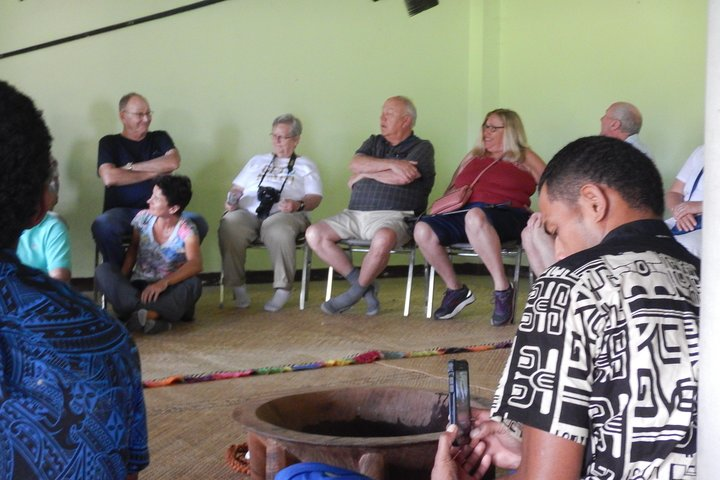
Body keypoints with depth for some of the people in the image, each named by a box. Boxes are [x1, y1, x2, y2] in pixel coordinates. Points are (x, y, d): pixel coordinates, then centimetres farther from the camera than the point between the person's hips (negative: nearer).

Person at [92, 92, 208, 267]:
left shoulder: (160, 138, 17)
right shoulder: (109, 143, 10)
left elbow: (172, 162, -4)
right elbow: (109, 178, -9)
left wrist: (131, 167, -2)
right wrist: (153, 172, -3)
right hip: (123, 212, -2)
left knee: (198, 223, -26)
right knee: (102, 226, -37)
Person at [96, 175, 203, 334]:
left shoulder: (186, 230, -14)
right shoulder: (143, 218, -3)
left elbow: (195, 264, -29)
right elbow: (133, 248, 10)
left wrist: (164, 282, -44)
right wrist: (121, 281, -7)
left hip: (167, 292, -3)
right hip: (137, 287, 3)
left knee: (193, 284, -33)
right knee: (103, 270, -23)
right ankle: (157, 315, -39)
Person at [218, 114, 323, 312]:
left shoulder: (305, 165, 24)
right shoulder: (258, 161, 35)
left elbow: (315, 198, 10)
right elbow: (237, 188, 29)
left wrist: (298, 204, -12)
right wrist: (232, 200, 5)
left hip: (284, 214, -3)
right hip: (248, 213, 3)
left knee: (278, 230, -41)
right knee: (229, 225, -34)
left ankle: (283, 288, -26)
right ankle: (238, 287, -24)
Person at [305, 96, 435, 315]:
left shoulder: (421, 148, 7)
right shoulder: (374, 143, 23)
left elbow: (401, 178, -12)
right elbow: (355, 164, 2)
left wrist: (365, 174, 2)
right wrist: (391, 164, -9)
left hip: (392, 217, -6)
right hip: (354, 214, 6)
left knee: (383, 239, -40)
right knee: (314, 234, -15)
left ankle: (356, 291, -13)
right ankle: (361, 282, -6)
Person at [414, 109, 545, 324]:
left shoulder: (525, 158, 17)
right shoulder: (473, 157, 30)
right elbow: (452, 190, 29)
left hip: (505, 215, -5)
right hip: (463, 213, 5)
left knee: (475, 216, -42)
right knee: (423, 229, -24)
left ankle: (503, 289, -35)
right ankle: (456, 290, -7)